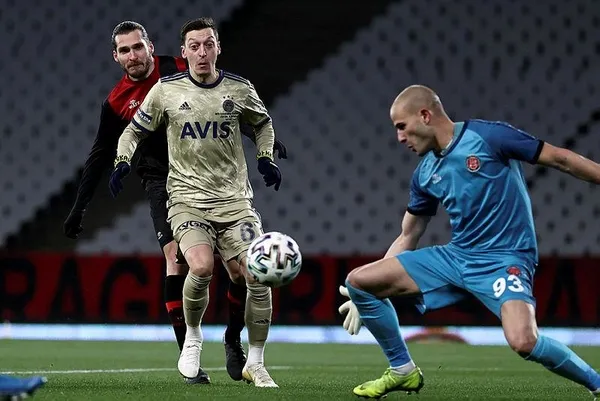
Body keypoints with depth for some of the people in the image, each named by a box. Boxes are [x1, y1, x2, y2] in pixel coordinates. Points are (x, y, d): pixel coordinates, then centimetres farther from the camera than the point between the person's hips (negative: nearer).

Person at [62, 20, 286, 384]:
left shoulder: (179, 70, -2)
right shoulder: (117, 103, 2)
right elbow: (101, 158, 12)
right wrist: (79, 209, 12)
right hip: (163, 184, 0)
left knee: (241, 268, -5)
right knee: (177, 261, -19)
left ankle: (233, 342, 19)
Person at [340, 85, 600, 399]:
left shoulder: (488, 136, -11)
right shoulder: (424, 174, 9)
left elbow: (561, 159, -7)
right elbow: (408, 238, 19)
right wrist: (368, 294, 17)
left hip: (504, 258, -7)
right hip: (455, 256, 7)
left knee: (522, 340, -35)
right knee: (358, 280, 0)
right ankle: (402, 371, 16)